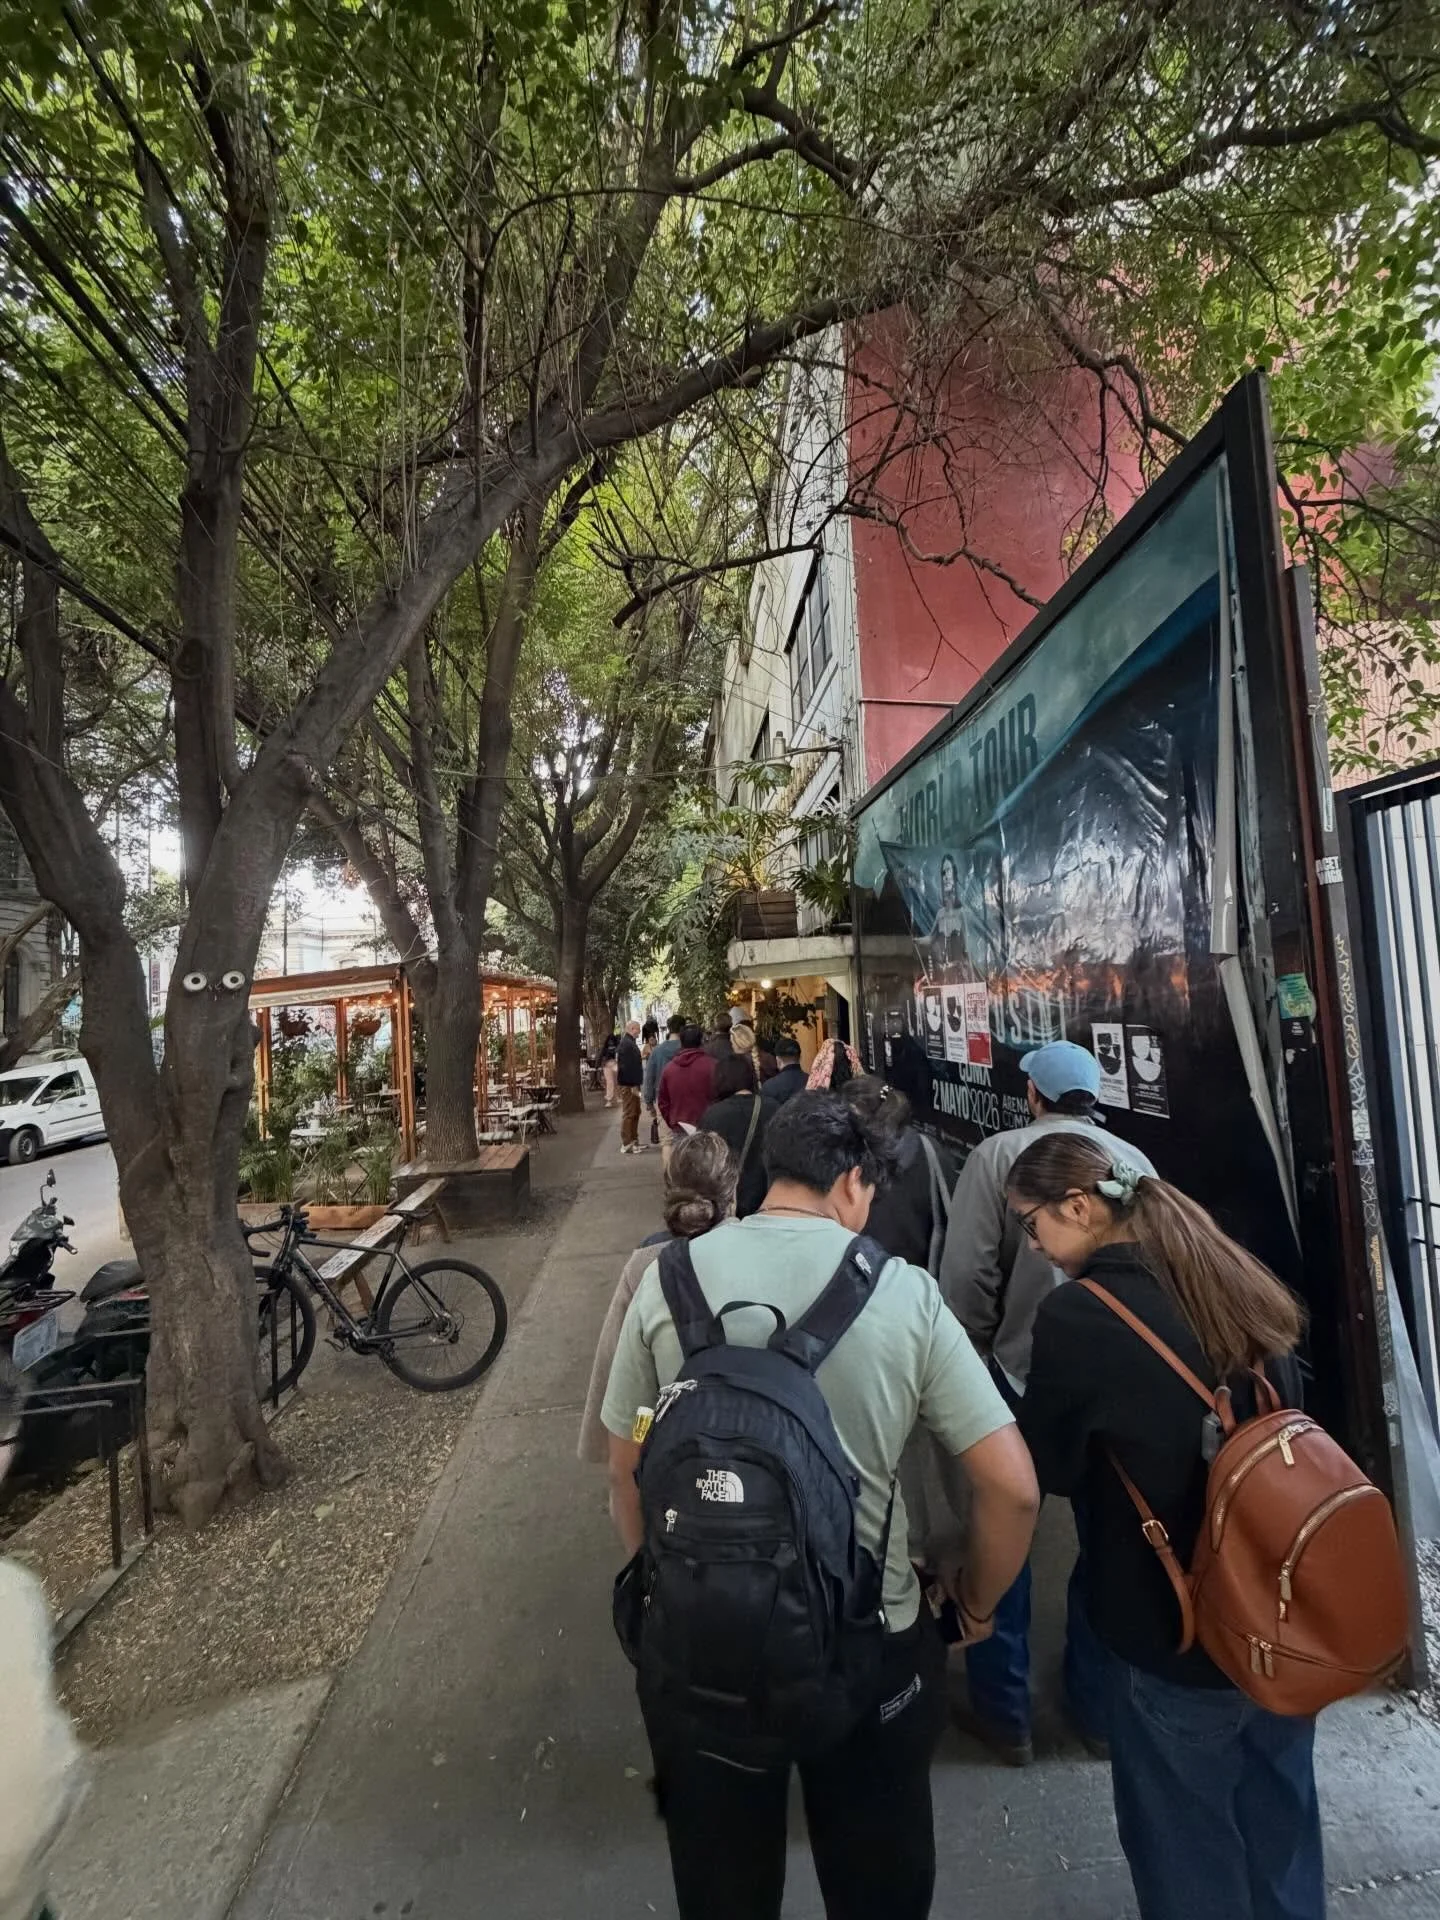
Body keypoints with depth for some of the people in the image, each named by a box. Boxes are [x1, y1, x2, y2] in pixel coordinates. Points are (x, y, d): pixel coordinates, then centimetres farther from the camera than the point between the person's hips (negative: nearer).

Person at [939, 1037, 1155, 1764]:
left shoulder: (998, 1154, -15)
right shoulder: (1134, 1160, -3)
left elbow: (967, 1274, -17)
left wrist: (972, 1356, 0)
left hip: (1021, 1374, -3)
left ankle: (1004, 1714, 33)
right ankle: (1099, 1709, 42)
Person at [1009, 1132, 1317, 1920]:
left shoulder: (1077, 1313, -26)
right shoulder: (1238, 1279, -6)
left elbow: (1048, 1465, -13)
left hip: (1171, 1627, -6)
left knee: (1186, 1839, 21)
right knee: (1278, 1812, 30)